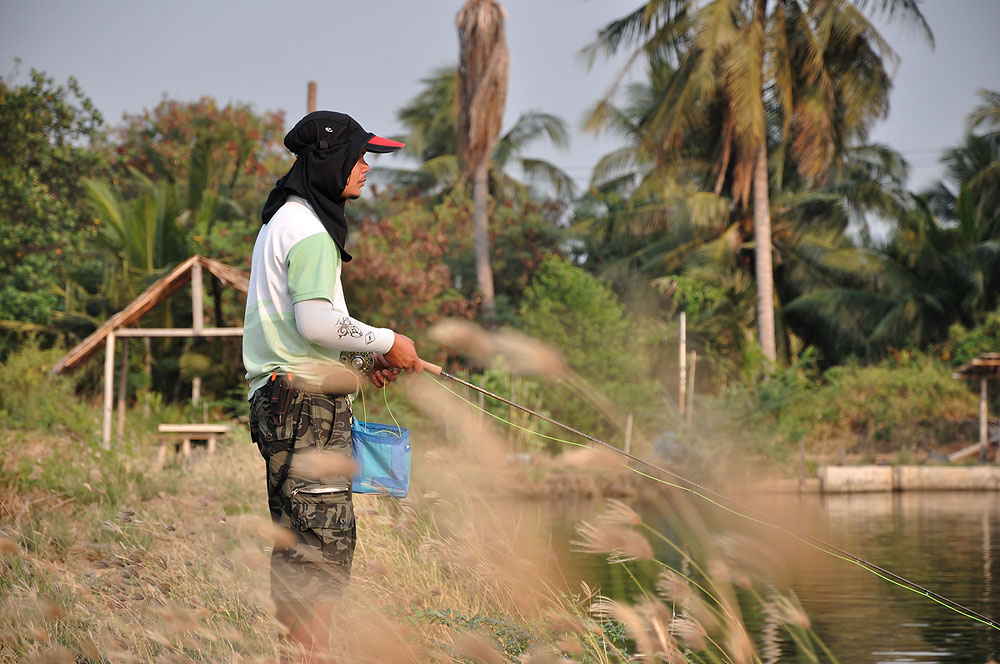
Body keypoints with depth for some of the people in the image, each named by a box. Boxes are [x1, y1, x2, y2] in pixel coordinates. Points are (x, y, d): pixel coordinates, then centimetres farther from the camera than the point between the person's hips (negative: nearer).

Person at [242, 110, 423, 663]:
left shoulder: (283, 221, 21)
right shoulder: (308, 228, -12)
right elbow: (317, 323, -22)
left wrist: (369, 357, 17)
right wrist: (385, 341, -8)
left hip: (280, 397, 11)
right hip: (306, 398, -11)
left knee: (299, 540, 12)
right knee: (323, 540, -11)